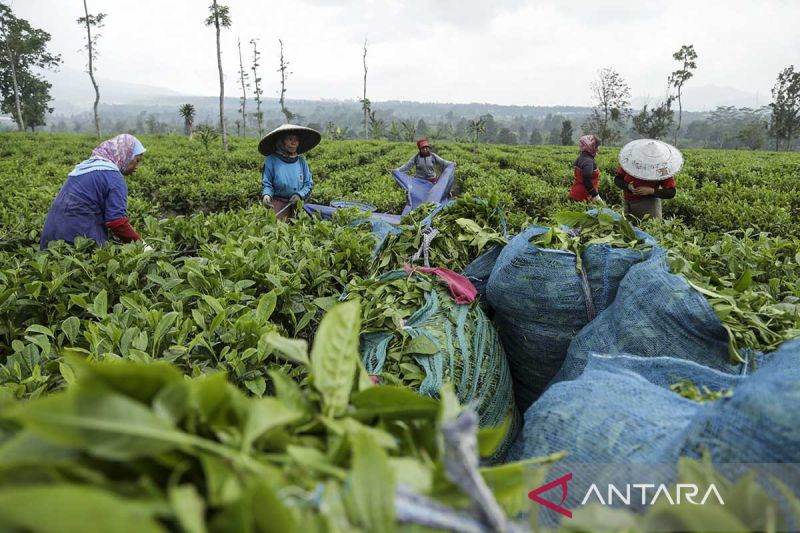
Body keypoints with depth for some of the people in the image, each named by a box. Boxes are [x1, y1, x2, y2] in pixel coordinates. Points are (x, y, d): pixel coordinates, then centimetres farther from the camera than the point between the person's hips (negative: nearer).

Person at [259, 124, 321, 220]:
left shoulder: (301, 162, 7)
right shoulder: (271, 161, -3)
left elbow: (308, 184, 9)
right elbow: (266, 183, 1)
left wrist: (300, 194, -9)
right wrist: (266, 195, -19)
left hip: (297, 204, 3)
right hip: (278, 204, -3)